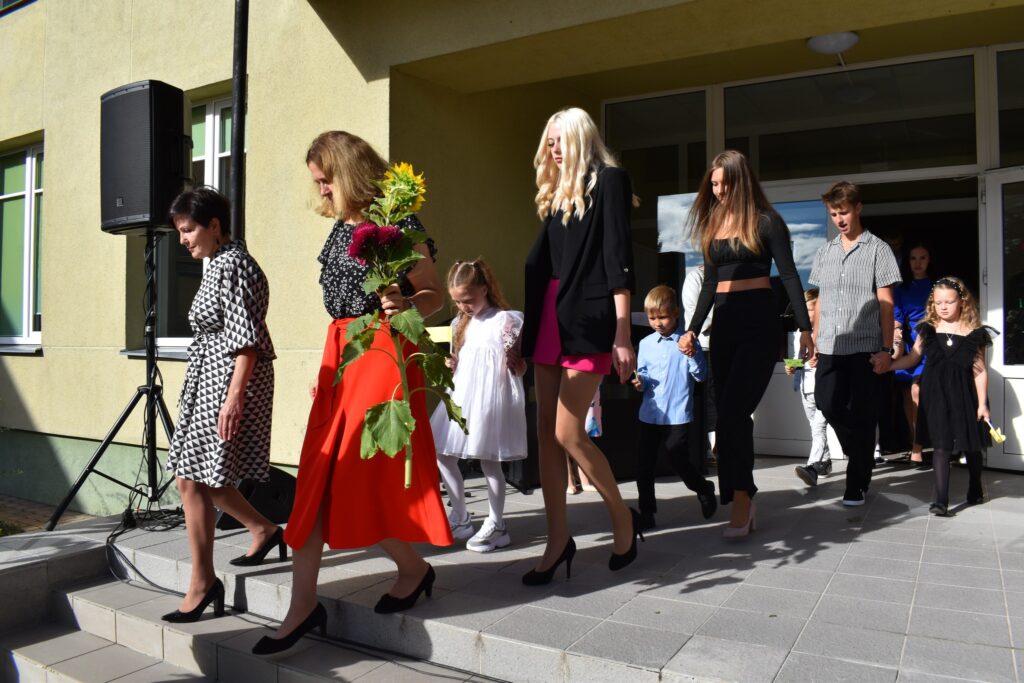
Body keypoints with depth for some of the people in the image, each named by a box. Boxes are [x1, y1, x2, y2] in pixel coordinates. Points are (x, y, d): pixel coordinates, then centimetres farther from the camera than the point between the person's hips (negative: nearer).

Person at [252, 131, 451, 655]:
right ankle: (303, 606, 12)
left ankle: (413, 570, 20)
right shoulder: (340, 227, 15)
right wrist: (327, 366, 19)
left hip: (383, 351, -8)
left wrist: (405, 306, -29)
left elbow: (434, 294, -7)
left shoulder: (397, 223, -8)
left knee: (362, 470, -5)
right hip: (340, 350, 8)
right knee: (318, 475, 4)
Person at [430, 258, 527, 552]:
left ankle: (496, 525, 12)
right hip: (462, 395, 8)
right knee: (440, 452, 7)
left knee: (488, 458, -4)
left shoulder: (505, 320, -7)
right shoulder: (460, 323, 15)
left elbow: (520, 369, -7)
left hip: (491, 395, -8)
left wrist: (514, 356, -27)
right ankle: (460, 517, 21)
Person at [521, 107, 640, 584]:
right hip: (550, 318, 8)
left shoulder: (609, 181, 0)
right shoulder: (555, 195, 21)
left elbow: (618, 259, -10)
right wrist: (527, 332, 17)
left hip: (588, 321, -7)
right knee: (545, 432, 4)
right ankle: (558, 538, 14)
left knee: (568, 434, -10)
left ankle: (623, 518, 14)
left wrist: (622, 334, -16)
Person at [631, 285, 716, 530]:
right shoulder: (646, 344, 7)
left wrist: (691, 354, -21)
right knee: (644, 464, 4)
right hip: (650, 414, 4)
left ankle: (704, 489, 32)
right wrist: (640, 381, -7)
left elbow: (700, 375, -6)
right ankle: (647, 512, 17)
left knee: (680, 462, 0)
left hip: (678, 415, -4)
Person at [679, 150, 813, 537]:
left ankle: (740, 499, -3)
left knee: (732, 412, -14)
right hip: (724, 324, 6)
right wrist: (693, 329, 11)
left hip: (759, 323, -6)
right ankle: (742, 498, 14)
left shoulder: (765, 222, -3)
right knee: (729, 415, 4)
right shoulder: (712, 224, 14)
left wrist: (805, 328, -9)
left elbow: (789, 276, -4)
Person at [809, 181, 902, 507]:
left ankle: (857, 484, 11)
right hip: (831, 346, 4)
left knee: (862, 416, 0)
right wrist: (815, 342, 11)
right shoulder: (824, 252, 14)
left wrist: (886, 349, -8)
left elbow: (886, 303, -2)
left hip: (865, 346, -4)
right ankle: (860, 454, 28)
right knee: (827, 403, -1)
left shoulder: (877, 249, 1)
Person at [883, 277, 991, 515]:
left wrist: (982, 404, -4)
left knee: (971, 445, 14)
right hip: (936, 395, 0)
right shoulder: (928, 330, 2)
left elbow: (980, 371, -2)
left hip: (964, 396, 0)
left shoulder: (974, 333, -3)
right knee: (941, 446, -2)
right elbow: (912, 358, 7)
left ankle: (975, 489, 39)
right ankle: (941, 500, -3)